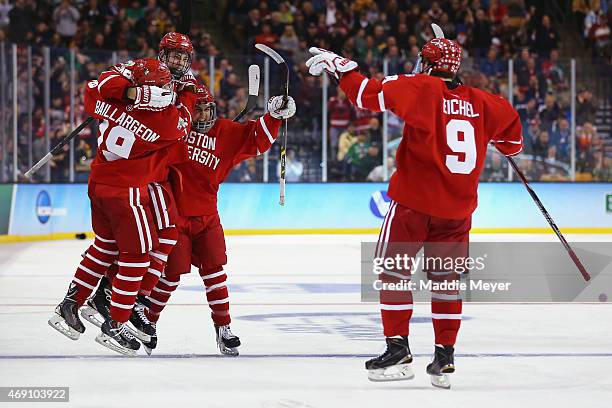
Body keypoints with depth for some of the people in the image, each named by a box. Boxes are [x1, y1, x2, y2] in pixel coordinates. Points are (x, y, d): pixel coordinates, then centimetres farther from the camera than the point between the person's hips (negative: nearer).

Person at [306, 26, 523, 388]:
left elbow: (372, 94, -17)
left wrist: (341, 68, -7)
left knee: (394, 269, 5)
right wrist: (511, 146, 43)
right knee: (446, 278, 14)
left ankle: (398, 350, -1)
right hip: (458, 208, 5)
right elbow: (508, 119, 22)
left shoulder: (421, 88, -9)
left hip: (414, 200, -5)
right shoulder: (480, 101, 6)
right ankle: (445, 358, 13)